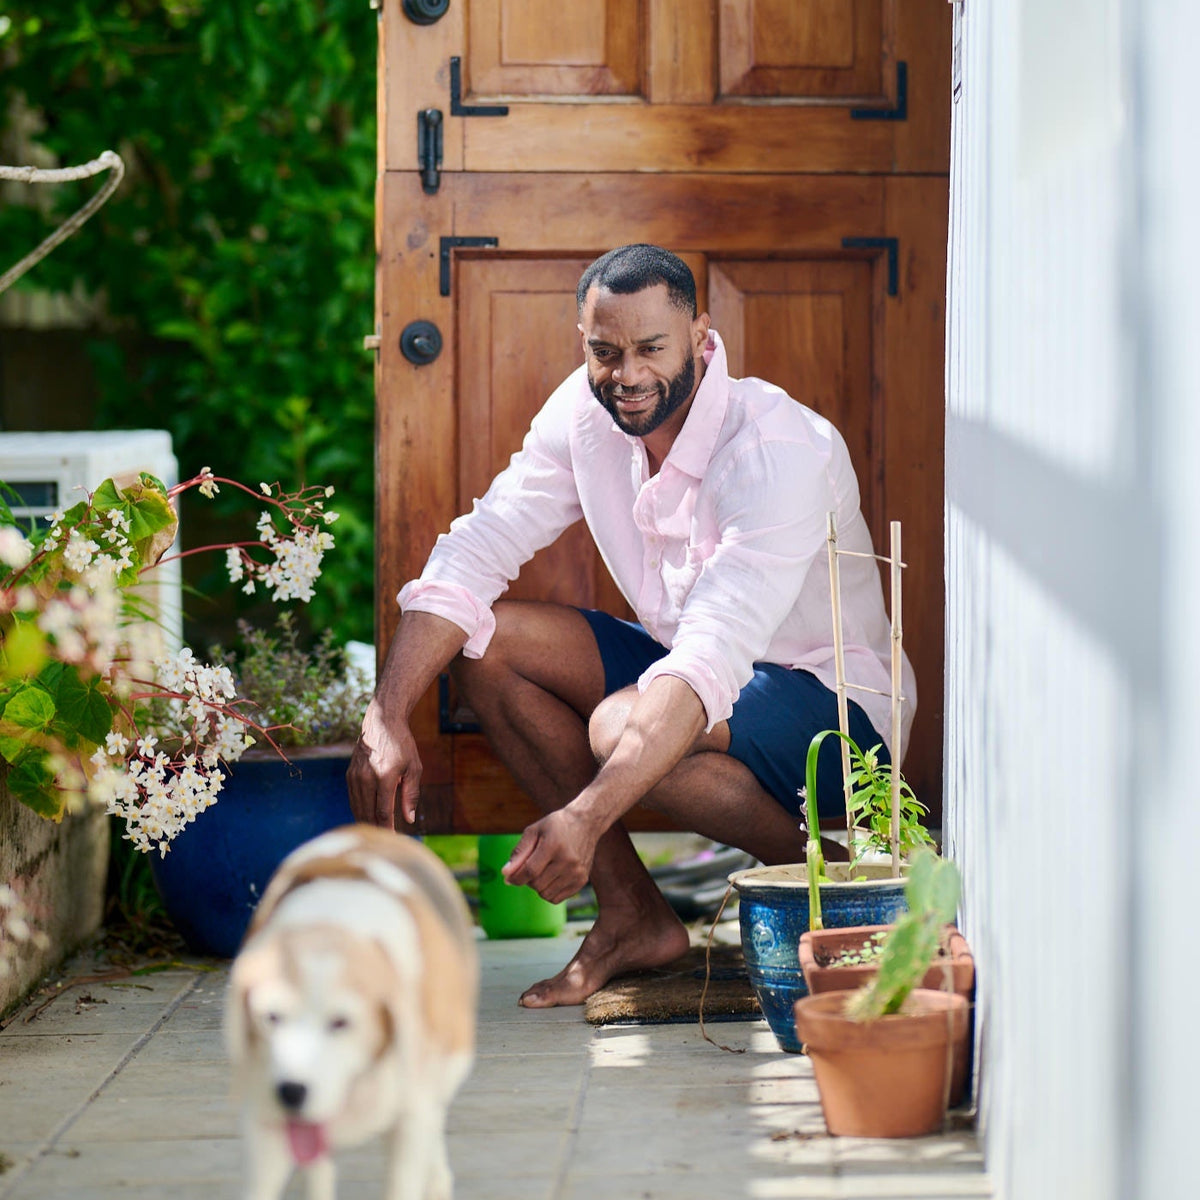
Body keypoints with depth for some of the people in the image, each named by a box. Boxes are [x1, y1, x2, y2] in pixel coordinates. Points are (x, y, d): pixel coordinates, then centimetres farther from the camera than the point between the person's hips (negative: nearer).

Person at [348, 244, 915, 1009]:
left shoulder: (782, 451, -29)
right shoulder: (585, 415, -8)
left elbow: (713, 655, -39)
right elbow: (471, 557, -6)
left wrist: (585, 816, -50)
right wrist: (386, 719, -21)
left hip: (837, 705, -8)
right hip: (685, 671, 8)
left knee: (621, 727, -34)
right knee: (483, 640, -8)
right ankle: (633, 916, -4)